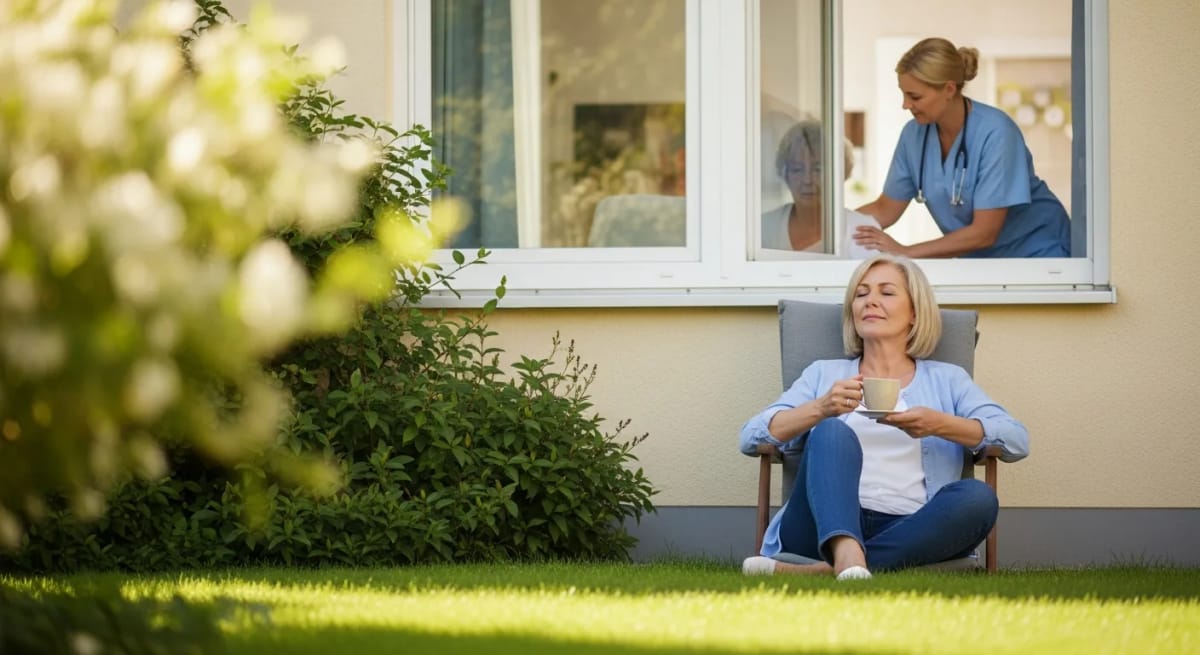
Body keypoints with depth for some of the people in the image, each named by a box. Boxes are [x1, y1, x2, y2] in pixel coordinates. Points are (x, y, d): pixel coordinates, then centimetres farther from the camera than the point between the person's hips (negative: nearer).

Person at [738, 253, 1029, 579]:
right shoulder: (823, 374, 24)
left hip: (906, 532, 1)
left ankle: (819, 571, -41)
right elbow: (751, 437, 8)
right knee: (833, 432, -27)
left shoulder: (947, 379, 23)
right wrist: (821, 409, -10)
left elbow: (1016, 440, 7)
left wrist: (940, 425, -10)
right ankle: (847, 555, -58)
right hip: (830, 524, 0)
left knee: (977, 497, -29)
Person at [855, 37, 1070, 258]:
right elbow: (885, 210, 6)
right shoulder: (915, 133, -5)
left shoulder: (995, 133, -22)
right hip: (978, 257, 6)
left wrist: (906, 252, -24)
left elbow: (984, 233, -23)